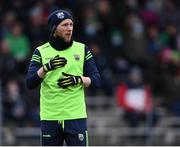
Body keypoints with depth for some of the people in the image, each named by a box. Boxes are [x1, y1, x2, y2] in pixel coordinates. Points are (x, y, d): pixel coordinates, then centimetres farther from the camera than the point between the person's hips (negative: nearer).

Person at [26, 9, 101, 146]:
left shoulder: (82, 49, 7)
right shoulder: (41, 52, 3)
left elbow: (96, 80, 4)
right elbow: (30, 83, -7)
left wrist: (78, 80, -15)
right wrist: (46, 67, -23)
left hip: (76, 116, 0)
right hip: (49, 118, 0)